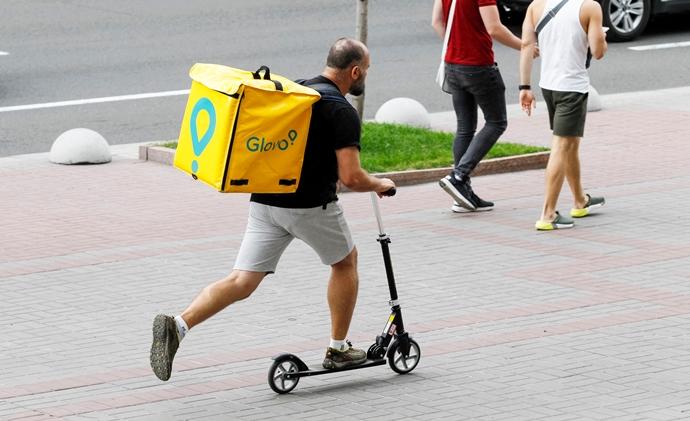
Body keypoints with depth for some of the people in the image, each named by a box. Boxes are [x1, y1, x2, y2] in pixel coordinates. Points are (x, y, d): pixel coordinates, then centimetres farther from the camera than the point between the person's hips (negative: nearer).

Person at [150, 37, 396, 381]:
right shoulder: (342, 112, -10)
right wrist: (379, 185, 4)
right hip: (310, 205, -6)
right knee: (345, 261, 21)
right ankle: (338, 350, 26)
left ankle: (178, 324, -20)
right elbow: (351, 178, -16)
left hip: (265, 201, 6)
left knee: (242, 281, 1)